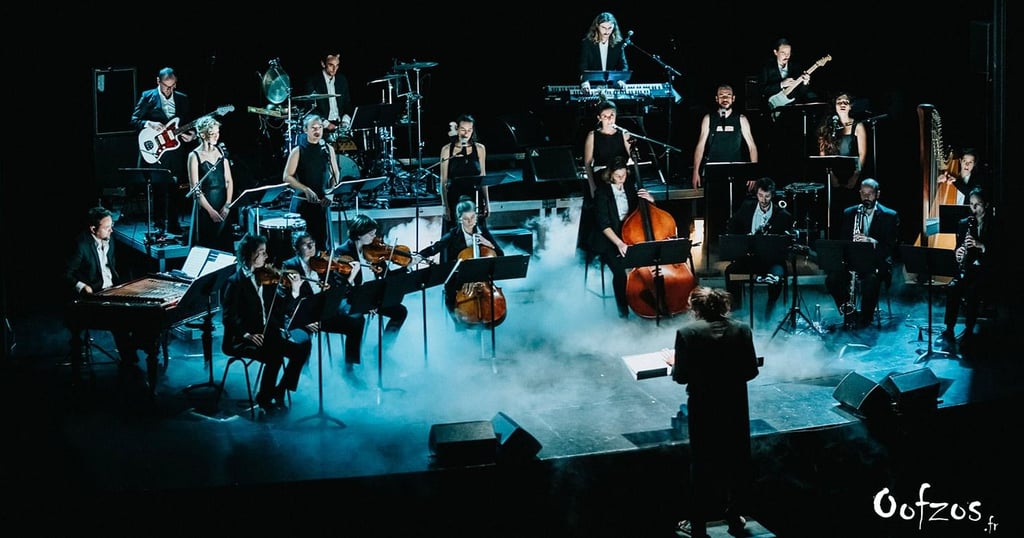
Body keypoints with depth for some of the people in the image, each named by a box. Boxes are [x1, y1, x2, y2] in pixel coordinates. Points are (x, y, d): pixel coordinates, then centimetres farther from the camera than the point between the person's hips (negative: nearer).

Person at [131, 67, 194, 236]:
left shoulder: (182, 99, 11)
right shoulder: (147, 97, 1)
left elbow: (190, 124, 15)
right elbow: (134, 120, 0)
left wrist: (191, 134, -5)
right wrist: (149, 124, -17)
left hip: (176, 151, 3)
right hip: (155, 152, -3)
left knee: (176, 190, 4)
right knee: (159, 189, -4)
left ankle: (174, 225, 13)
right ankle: (160, 225, 5)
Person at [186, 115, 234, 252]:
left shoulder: (221, 151, 8)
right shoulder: (194, 156, -6)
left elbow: (228, 181, 7)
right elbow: (195, 189, -9)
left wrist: (227, 205, -5)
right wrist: (211, 210, -13)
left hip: (222, 207, 4)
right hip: (205, 206, -4)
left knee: (225, 246, 4)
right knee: (207, 247, -2)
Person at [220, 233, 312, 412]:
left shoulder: (266, 278, 8)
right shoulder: (235, 282, -7)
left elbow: (282, 310, 8)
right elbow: (229, 317, -12)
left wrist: (294, 292, -8)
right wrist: (248, 334, -24)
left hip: (269, 333, 6)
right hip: (241, 340, -6)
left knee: (303, 345, -16)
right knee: (274, 353, -31)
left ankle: (280, 390, 0)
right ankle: (264, 397, -8)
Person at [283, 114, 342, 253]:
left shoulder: (328, 149, 6)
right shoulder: (298, 151, -3)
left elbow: (335, 175, 11)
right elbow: (287, 177, -5)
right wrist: (306, 189, -16)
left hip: (322, 202, 3)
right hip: (302, 201, -3)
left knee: (323, 240, 1)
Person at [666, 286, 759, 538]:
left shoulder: (687, 332, -13)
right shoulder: (742, 329, -5)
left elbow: (681, 376, -12)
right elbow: (751, 371, -2)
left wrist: (674, 363, 9)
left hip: (703, 408, -2)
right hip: (736, 406, 2)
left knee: (702, 464, 10)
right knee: (736, 461, 17)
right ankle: (735, 517, 27)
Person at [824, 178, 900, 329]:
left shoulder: (889, 216, 1)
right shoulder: (849, 213, 10)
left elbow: (892, 245, -8)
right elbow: (842, 240, 7)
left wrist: (871, 241, -26)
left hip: (877, 261, -3)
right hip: (853, 259, 3)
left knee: (871, 280, -36)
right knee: (831, 279, -25)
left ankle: (866, 317, -10)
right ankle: (849, 311, -1)